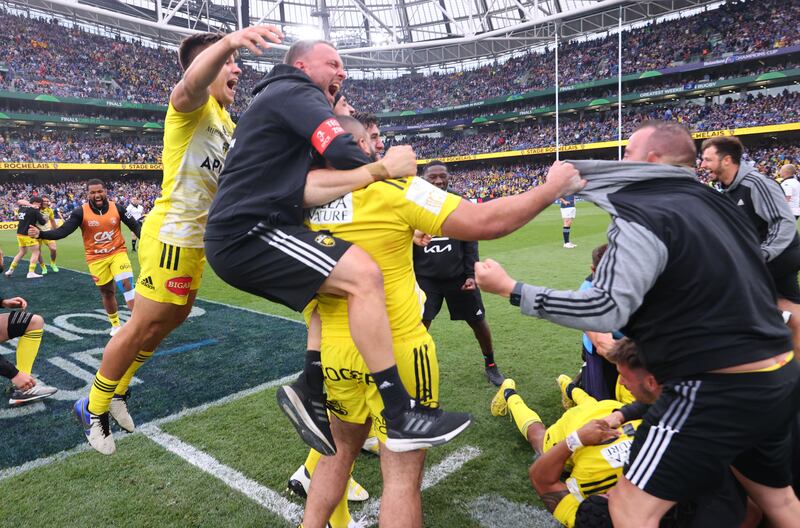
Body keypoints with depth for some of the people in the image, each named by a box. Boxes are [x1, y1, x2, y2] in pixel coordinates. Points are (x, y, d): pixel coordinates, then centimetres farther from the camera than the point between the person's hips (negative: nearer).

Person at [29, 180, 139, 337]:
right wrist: (40, 234, -29)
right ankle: (115, 324, 28)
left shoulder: (117, 208, -5)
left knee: (126, 283, -15)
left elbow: (135, 226, 2)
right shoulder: (80, 212, -10)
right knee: (107, 292, 11)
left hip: (118, 252, 0)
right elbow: (63, 231, -14)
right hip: (96, 258, 0)